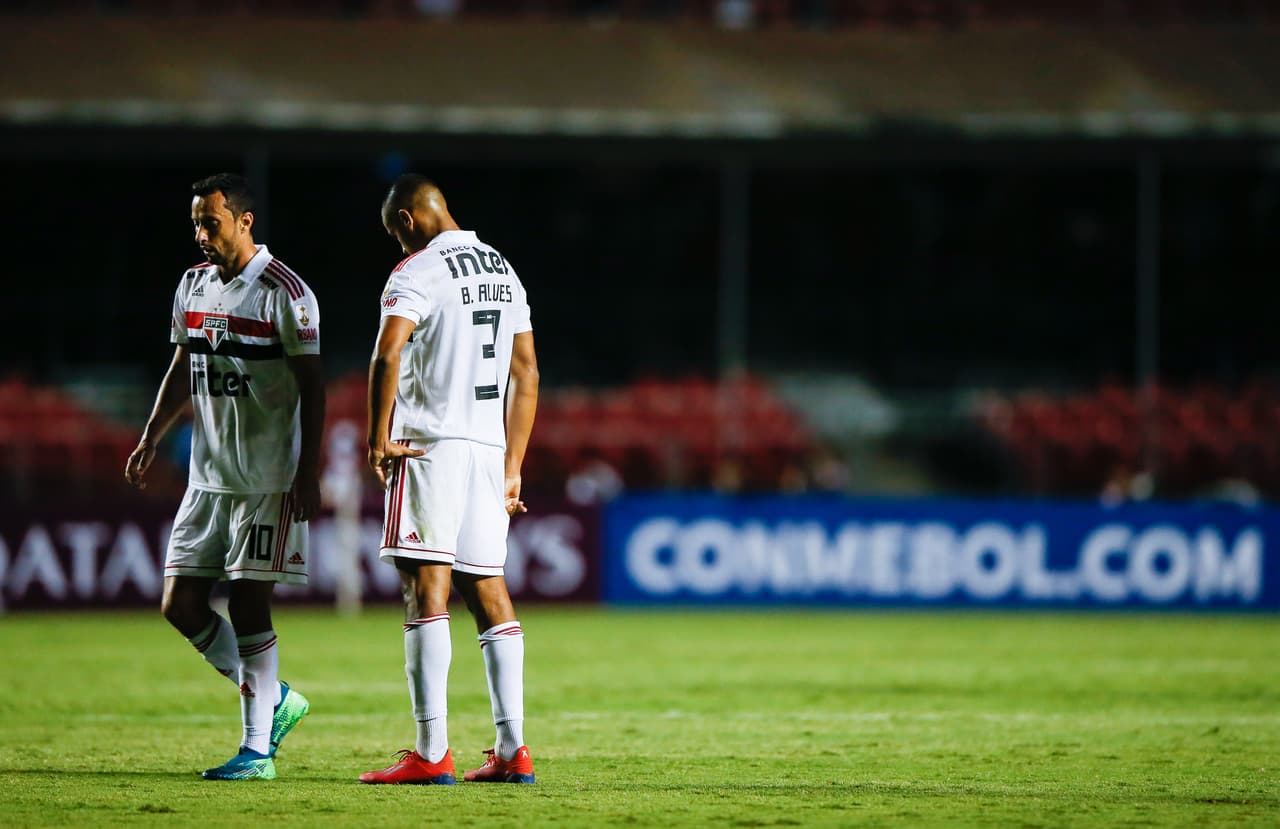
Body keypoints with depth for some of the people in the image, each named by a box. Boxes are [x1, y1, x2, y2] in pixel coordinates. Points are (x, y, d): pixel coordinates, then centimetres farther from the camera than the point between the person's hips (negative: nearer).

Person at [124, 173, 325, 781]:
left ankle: (257, 749, -3)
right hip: (207, 475, 7)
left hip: (267, 479, -7)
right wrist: (150, 440, 13)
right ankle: (274, 700, 18)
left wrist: (308, 470, -15)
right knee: (181, 604, 3)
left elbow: (311, 386, -10)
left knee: (248, 603, -8)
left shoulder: (284, 292, -10)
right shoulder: (193, 285, 11)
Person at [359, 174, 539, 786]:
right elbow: (526, 374, 20)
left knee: (426, 589, -8)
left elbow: (387, 355, -23)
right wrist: (512, 468, 22)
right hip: (489, 446, 7)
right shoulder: (503, 271, 17)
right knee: (487, 589, 9)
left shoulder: (419, 272, -8)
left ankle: (431, 752, -12)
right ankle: (512, 751, 5)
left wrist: (379, 437, -11)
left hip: (431, 444, -7)